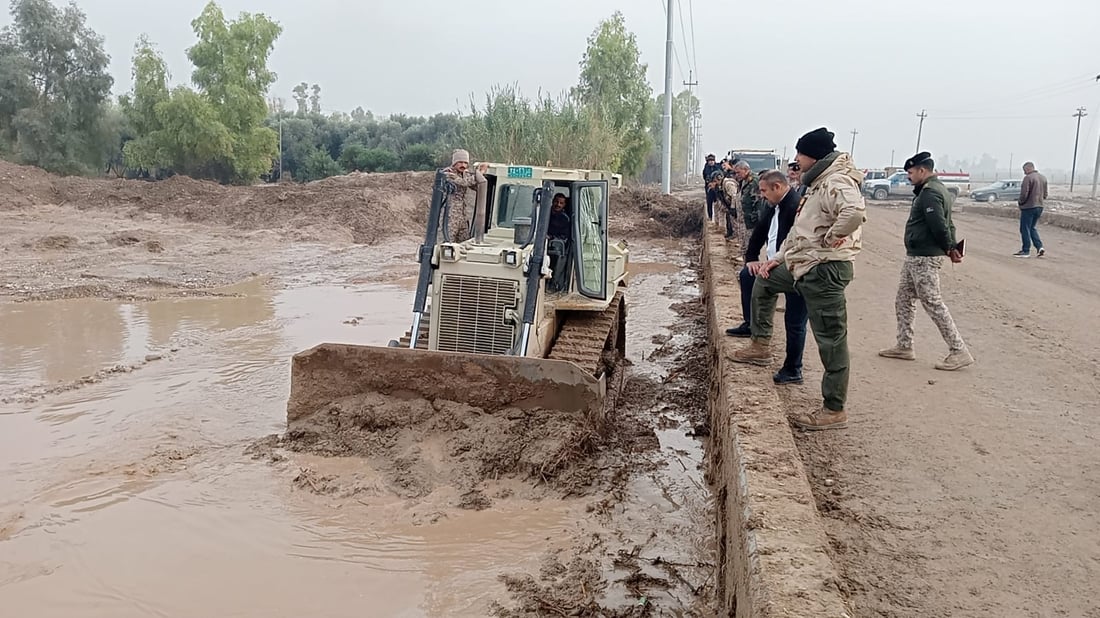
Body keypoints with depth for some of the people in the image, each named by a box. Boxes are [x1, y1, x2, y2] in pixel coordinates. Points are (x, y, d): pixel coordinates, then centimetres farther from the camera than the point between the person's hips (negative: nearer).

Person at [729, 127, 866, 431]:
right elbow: (800, 229, 23)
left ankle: (835, 411, 5)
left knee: (831, 342, -3)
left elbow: (855, 212, -40)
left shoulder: (836, 183, -18)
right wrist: (778, 258, 19)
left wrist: (830, 238, -24)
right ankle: (761, 346, 35)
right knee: (764, 280, 28)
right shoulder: (818, 183, 16)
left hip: (825, 270, -11)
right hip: (803, 266, 11)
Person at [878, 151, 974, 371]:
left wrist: (949, 248, -8)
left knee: (933, 303, -7)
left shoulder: (929, 193, -18)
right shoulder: (938, 189, 16)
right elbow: (946, 224, 15)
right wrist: (951, 248, 5)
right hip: (915, 256, 11)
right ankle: (904, 346, 24)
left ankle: (959, 351, -3)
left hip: (924, 258, -11)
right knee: (904, 299, 16)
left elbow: (939, 226, -22)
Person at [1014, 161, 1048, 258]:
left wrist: (1020, 202, -3)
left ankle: (1026, 251, 5)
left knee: (1025, 229, 1)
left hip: (1028, 207, -8)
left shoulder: (1028, 178, -15)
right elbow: (1045, 194, 15)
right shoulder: (1043, 178, 11)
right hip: (1039, 206, 8)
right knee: (1032, 228, 19)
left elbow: (1024, 194, -19)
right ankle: (1040, 247, 7)